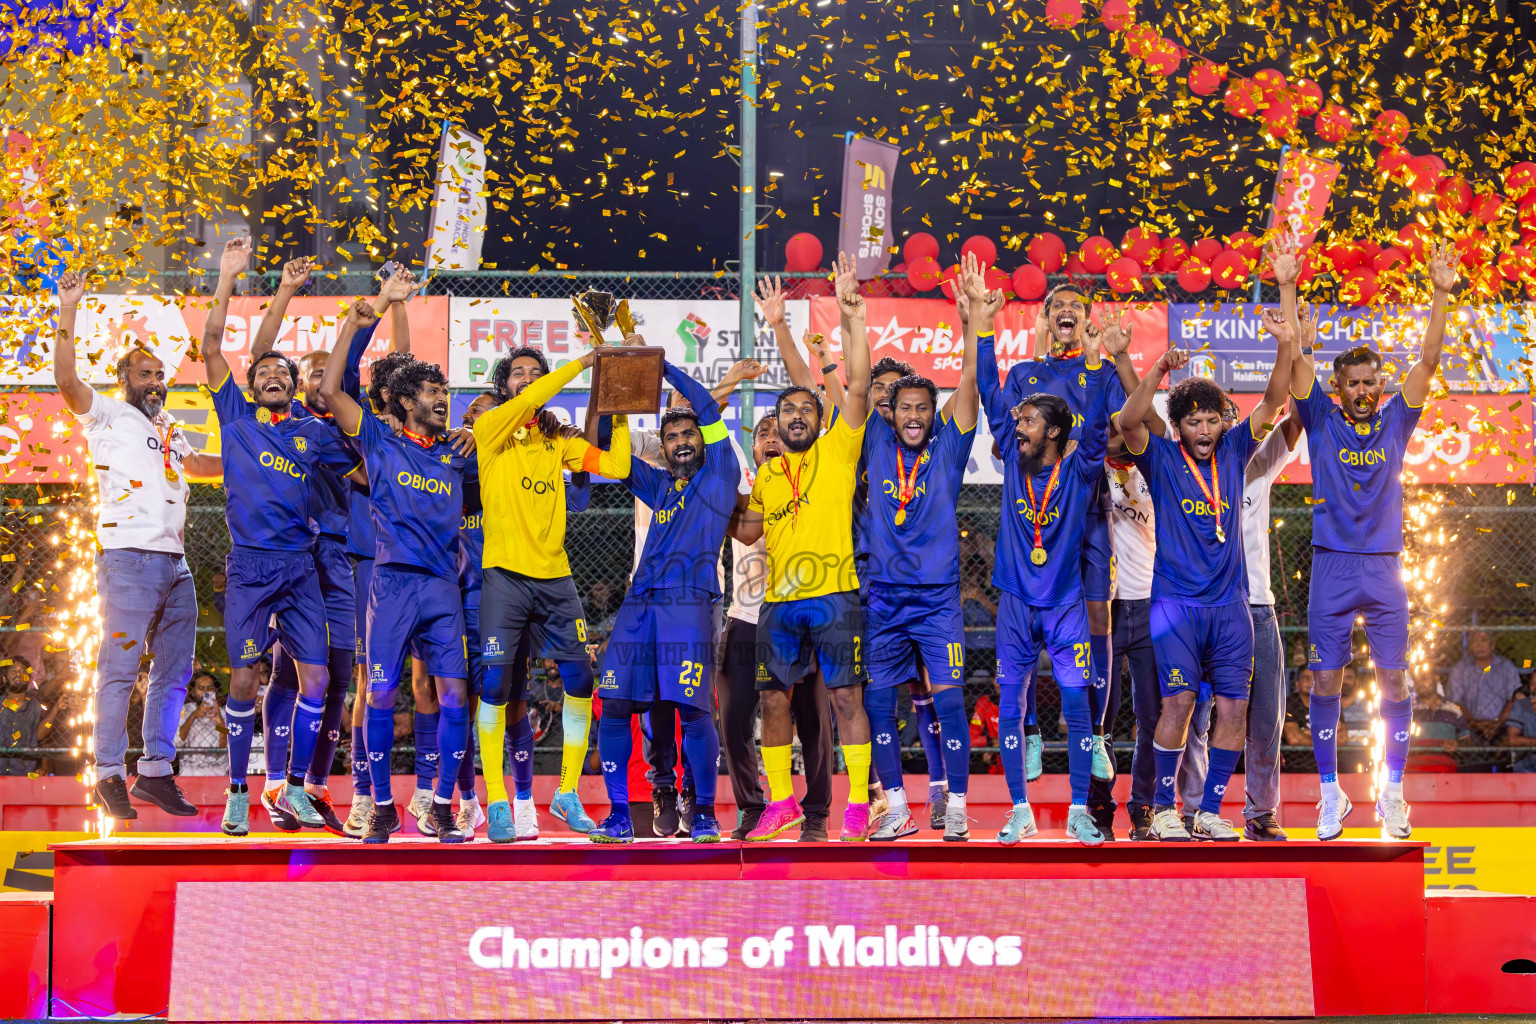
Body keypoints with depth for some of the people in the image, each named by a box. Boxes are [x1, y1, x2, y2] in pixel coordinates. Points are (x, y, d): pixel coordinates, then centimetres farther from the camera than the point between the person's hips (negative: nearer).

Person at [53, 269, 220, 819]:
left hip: (175, 562, 7)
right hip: (129, 557, -7)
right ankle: (109, 774, -2)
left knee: (174, 671, 7)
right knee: (119, 669, -7)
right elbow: (66, 380, -11)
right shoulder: (106, 415, 5)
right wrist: (68, 312, -15)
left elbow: (198, 464, 41)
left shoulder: (170, 429, 25)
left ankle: (156, 770, 13)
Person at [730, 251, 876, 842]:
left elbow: (857, 385, -8)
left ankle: (858, 806, 2)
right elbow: (748, 533, 19)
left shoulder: (838, 449, 3)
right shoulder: (765, 474, 15)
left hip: (834, 595, -4)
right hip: (779, 600, 5)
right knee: (773, 699, 7)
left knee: (846, 696, -4)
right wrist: (726, 507, 0)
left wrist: (854, 319, -14)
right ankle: (781, 802, 20)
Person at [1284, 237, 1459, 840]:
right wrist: (1287, 287, -10)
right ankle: (1331, 795, 10)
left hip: (1384, 569, 1)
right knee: (1326, 681, 0)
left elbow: (1428, 360, 1)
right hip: (1331, 568, -1)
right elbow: (1294, 357, -3)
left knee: (1394, 681, 1)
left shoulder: (1396, 423, 8)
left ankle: (1392, 792, 12)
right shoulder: (1322, 422, 4)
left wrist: (1441, 294, -8)